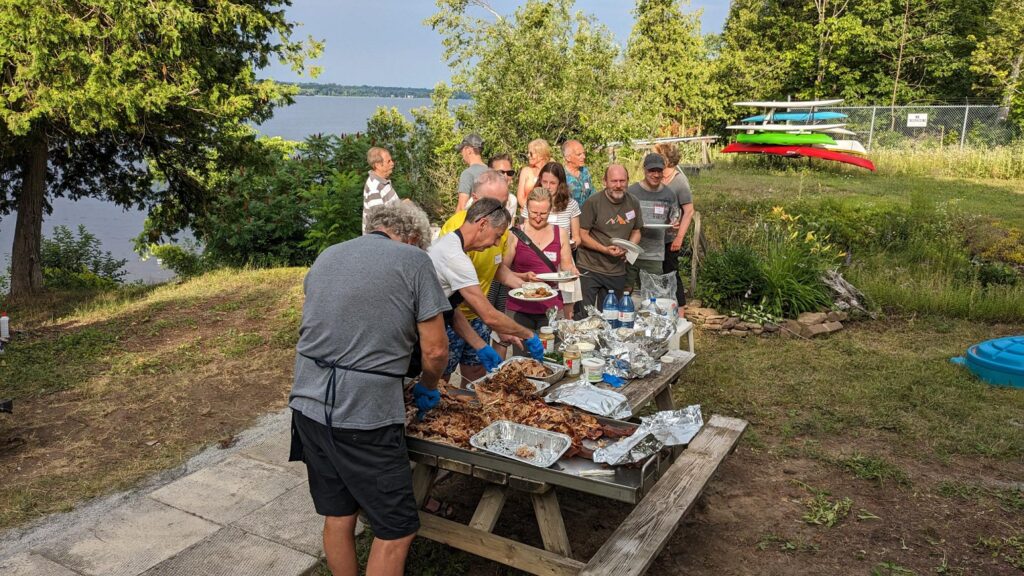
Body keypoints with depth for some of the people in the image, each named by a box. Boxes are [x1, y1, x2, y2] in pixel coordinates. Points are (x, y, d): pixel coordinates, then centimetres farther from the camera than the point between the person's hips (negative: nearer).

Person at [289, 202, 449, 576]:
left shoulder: (325, 257, 15)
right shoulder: (413, 261, -3)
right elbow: (435, 349, -5)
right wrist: (427, 388, 16)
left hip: (308, 403, 7)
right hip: (364, 414, -7)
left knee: (337, 515, 20)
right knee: (396, 529, 7)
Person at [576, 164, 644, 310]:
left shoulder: (633, 203, 4)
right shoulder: (593, 202, -11)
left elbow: (636, 231, 16)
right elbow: (582, 236, -10)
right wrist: (605, 249, -22)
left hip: (617, 272, 5)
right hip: (589, 269, -4)